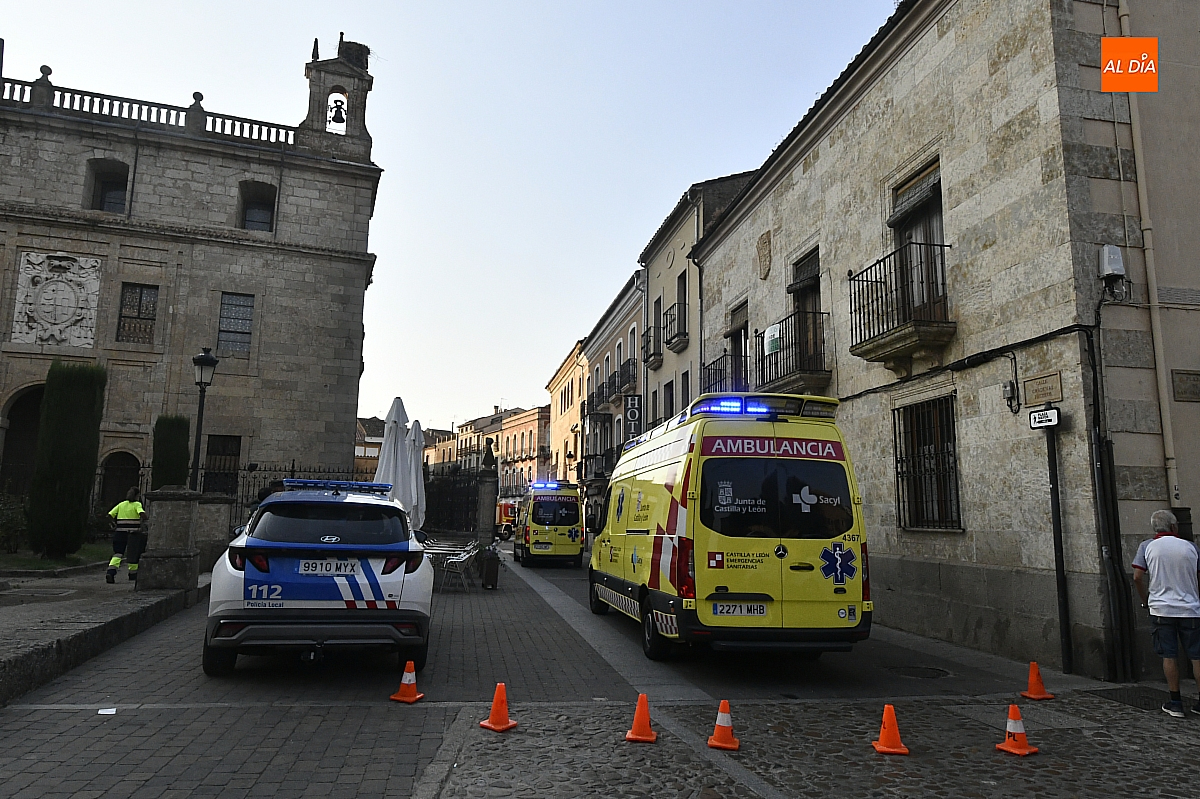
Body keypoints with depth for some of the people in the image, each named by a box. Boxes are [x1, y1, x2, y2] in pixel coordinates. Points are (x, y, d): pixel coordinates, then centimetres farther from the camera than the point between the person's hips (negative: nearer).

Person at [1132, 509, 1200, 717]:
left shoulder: (1147, 546, -1)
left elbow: (1138, 577, -7)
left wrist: (1145, 599, 9)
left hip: (1161, 609, -1)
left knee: (1169, 656, 5)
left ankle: (1176, 702, 7)